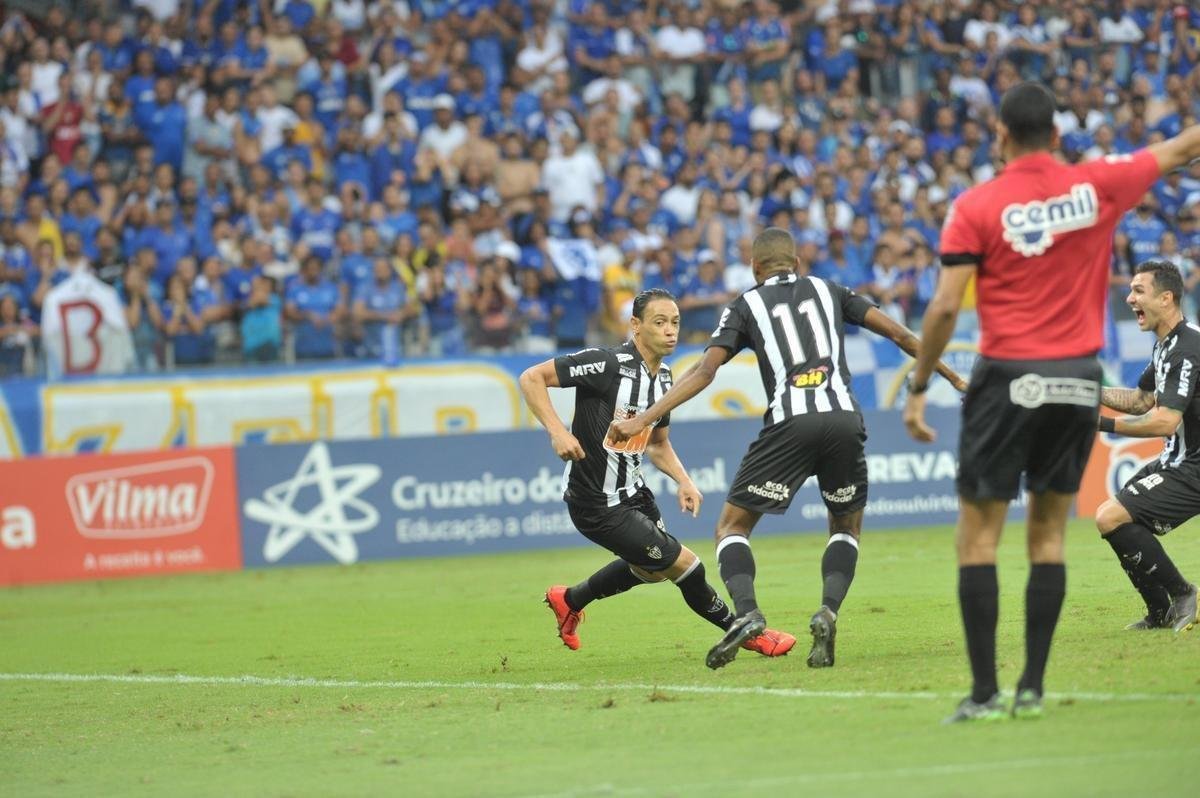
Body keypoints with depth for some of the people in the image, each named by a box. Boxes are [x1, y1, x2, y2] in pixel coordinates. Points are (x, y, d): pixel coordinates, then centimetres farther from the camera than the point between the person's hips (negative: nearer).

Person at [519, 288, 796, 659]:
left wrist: (684, 481, 2)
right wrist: (557, 432, -31)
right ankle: (748, 633, 15)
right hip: (598, 505, -10)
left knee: (650, 568, 30)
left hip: (632, 492, 10)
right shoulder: (607, 364, -22)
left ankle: (568, 600, 50)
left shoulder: (662, 379, 4)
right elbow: (531, 378, -21)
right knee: (685, 566, -5)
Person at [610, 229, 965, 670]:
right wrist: (953, 376, 27)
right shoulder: (829, 291, 22)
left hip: (789, 423, -2)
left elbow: (704, 371, 4)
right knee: (847, 526, 23)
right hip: (844, 417, 2)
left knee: (732, 525, 9)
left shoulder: (745, 306, 15)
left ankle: (746, 613, -17)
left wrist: (642, 420, 3)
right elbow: (898, 334, 18)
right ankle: (828, 612, -3)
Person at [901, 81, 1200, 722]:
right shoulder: (1097, 185, 0)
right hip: (1077, 381, 3)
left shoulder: (976, 207, -7)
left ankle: (985, 691, -5)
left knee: (978, 534, 2)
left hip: (1008, 380, -3)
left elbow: (945, 307, -11)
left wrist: (917, 389, -3)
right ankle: (1032, 687, 7)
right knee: (1048, 532, 11)